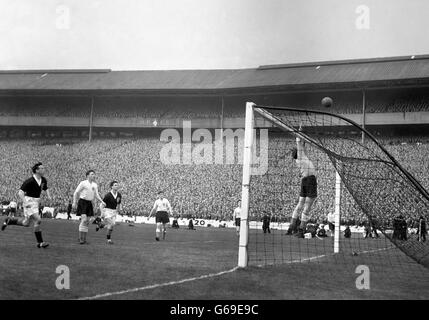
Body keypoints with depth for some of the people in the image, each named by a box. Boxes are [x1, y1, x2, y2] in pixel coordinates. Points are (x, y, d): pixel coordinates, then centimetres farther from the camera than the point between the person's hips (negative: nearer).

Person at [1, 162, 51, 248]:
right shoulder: (29, 181, -19)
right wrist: (25, 202, -33)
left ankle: (9, 220, 35)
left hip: (36, 202, 8)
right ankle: (40, 242, -11)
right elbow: (20, 192, -20)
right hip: (29, 202, -8)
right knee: (38, 220, -18)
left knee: (26, 223, 14)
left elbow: (46, 189, 22)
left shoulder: (43, 180, 3)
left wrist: (49, 196, 0)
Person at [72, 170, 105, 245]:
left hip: (90, 203, 6)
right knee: (84, 220, -16)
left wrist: (102, 201, -1)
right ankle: (80, 238, -11)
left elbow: (96, 195, 15)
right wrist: (74, 202, -10)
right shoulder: (83, 183, -5)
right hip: (83, 202, -6)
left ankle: (84, 239, 12)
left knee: (87, 222, 6)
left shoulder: (95, 185, 12)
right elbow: (76, 193, -3)